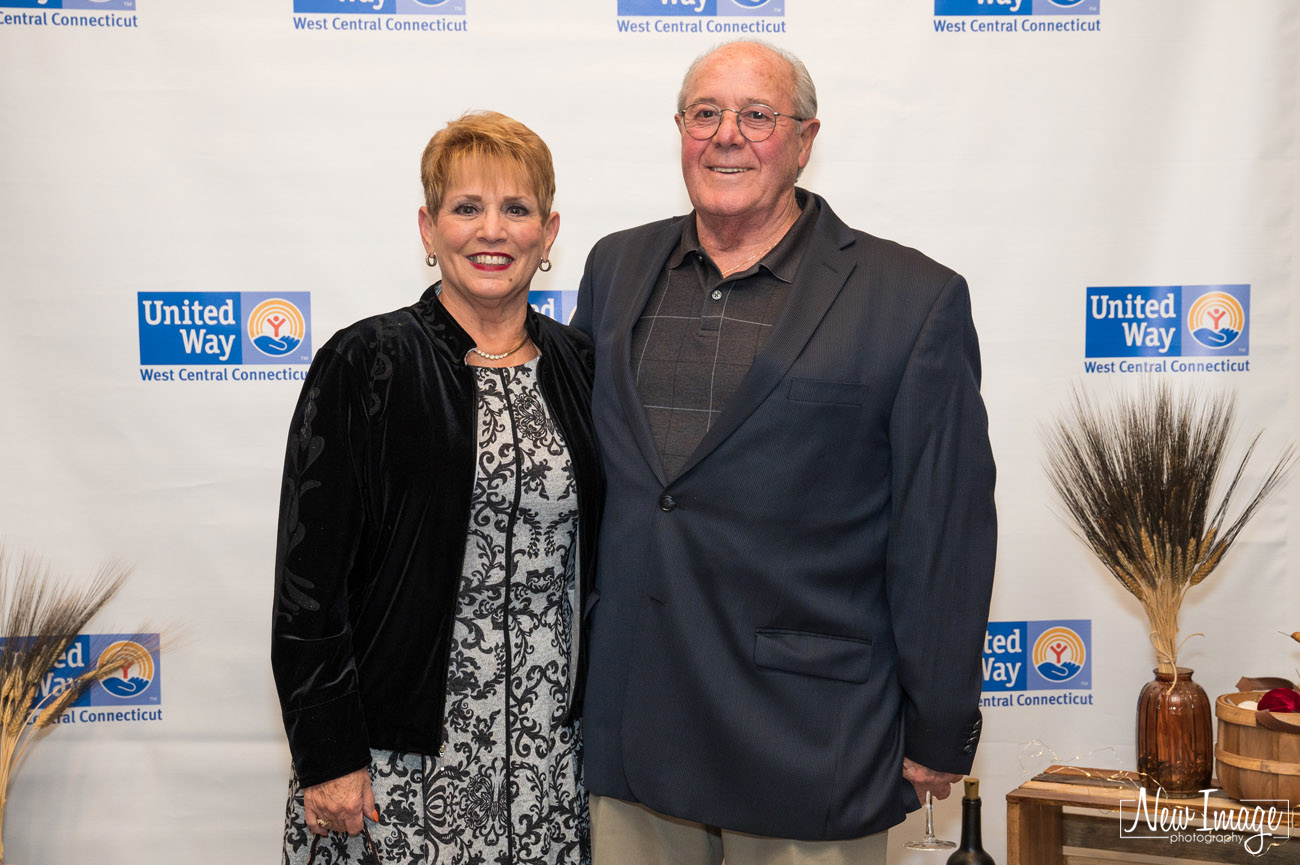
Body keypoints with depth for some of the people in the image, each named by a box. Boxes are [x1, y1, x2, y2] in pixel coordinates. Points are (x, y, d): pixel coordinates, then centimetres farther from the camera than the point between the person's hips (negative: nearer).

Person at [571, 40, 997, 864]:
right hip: (627, 732, 4)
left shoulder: (916, 300, -6)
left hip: (809, 747, -3)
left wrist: (939, 734, -4)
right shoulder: (616, 269, 8)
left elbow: (946, 537, -5)